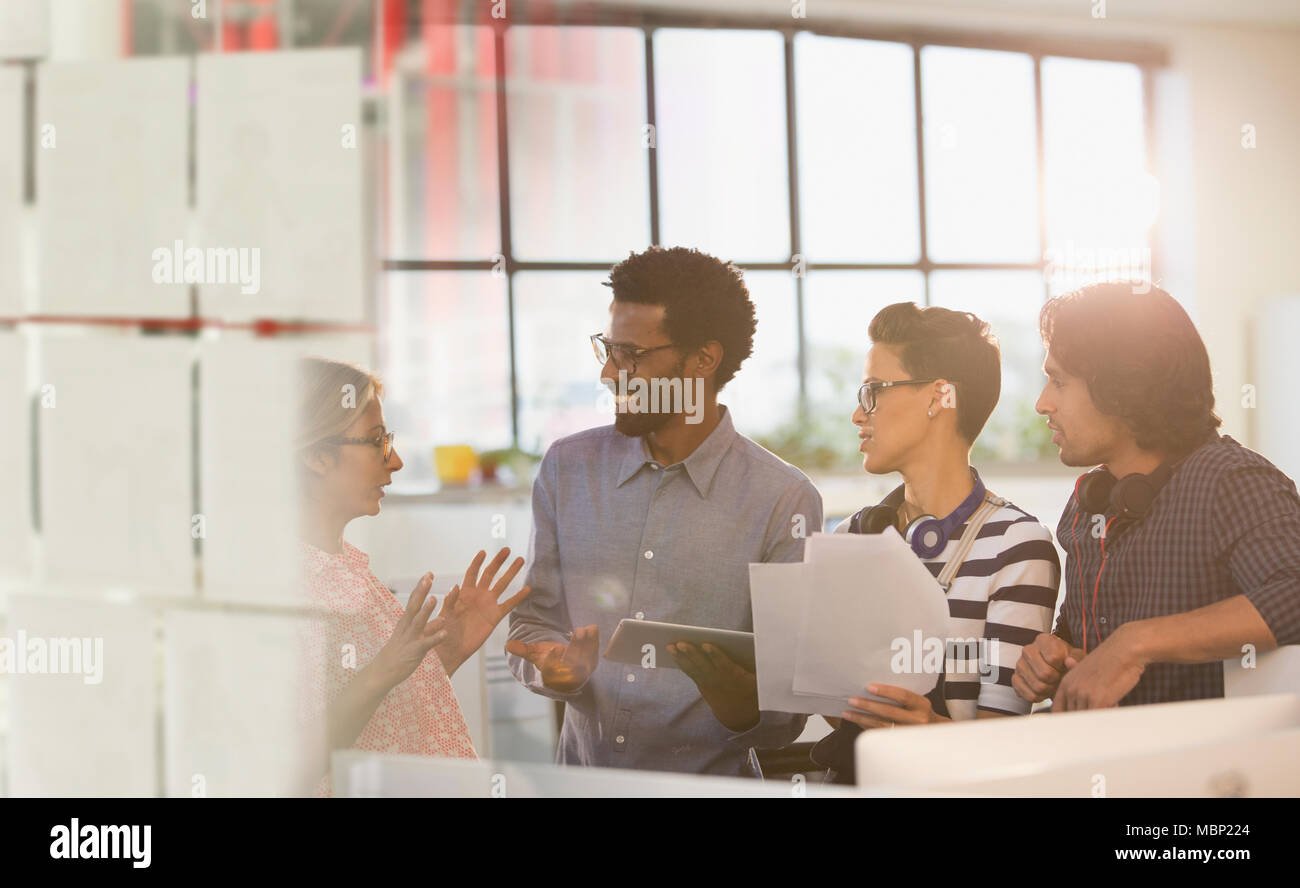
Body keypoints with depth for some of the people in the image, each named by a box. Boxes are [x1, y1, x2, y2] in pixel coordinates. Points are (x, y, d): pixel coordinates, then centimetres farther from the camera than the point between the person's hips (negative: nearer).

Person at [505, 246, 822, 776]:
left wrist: (730, 694, -22)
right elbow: (533, 622, 13)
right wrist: (558, 668, -7)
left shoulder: (785, 502, -3)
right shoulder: (568, 468, 10)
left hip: (711, 781, -3)